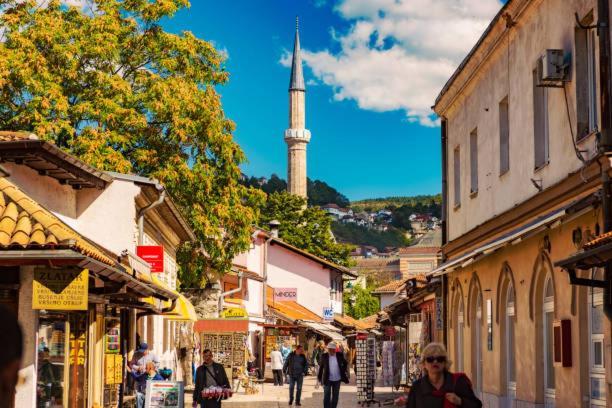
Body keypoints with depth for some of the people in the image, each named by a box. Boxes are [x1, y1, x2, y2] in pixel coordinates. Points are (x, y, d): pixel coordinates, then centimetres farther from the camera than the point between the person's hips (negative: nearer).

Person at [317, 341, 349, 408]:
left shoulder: (339, 356, -3)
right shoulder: (324, 356, -6)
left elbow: (345, 364, 13)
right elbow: (320, 368, 0)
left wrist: (344, 371, 0)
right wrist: (319, 379, 0)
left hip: (337, 380, 2)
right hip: (327, 380, -2)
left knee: (335, 397, 11)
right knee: (326, 397, -5)